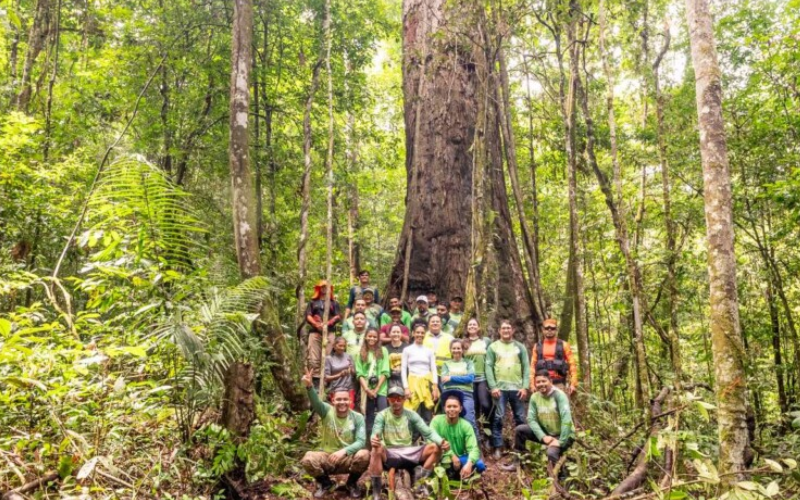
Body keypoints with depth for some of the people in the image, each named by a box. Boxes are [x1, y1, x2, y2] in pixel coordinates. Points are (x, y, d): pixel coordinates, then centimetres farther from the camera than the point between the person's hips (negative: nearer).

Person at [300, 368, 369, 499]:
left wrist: (344, 451, -33)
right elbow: (315, 402, -28)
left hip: (348, 458, 0)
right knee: (308, 459, -30)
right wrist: (309, 386, -50)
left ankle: (352, 483, 3)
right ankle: (324, 482, 4)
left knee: (364, 455, -31)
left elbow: (361, 441, -14)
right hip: (326, 456, 0)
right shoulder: (327, 411, -6)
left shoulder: (357, 418, -5)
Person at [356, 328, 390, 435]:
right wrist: (367, 389, -10)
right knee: (369, 418, 4)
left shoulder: (383, 351, 6)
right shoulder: (361, 353, 10)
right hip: (367, 390, 1)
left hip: (381, 389, -1)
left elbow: (385, 372, -1)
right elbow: (359, 373, 2)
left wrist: (377, 389, -9)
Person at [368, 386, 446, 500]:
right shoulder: (382, 415, -1)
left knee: (436, 447, -17)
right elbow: (375, 434, -15)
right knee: (377, 450, -36)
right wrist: (374, 440, -41)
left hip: (409, 453, 3)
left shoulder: (411, 415, 4)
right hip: (389, 454, -2)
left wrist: (441, 441, -23)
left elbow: (428, 433, -2)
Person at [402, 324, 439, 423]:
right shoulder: (407, 350, 5)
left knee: (427, 416, 2)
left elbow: (434, 369, 7)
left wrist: (435, 387, -3)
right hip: (413, 382, -2)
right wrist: (406, 387, -7)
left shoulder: (429, 351, 10)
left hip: (427, 383, 2)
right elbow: (403, 369, 2)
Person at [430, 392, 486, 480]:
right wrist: (451, 455, -31)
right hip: (442, 459, -3)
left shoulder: (466, 425, -8)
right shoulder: (437, 420, -12)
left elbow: (473, 448, -18)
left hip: (460, 458, 3)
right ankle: (449, 474, -5)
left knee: (480, 465, -22)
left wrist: (469, 463, -39)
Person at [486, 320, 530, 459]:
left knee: (520, 418, 8)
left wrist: (525, 387, -5)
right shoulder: (493, 347, 5)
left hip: (517, 388, 2)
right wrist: (493, 386, -10)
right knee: (498, 418, -3)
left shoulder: (520, 347, 9)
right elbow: (489, 367, -1)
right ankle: (498, 447, 4)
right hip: (500, 388, -2)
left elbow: (526, 367, 5)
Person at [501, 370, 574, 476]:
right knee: (519, 430, -9)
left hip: (564, 435, -5)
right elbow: (531, 419, -7)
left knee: (551, 452, -34)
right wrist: (543, 437, -20)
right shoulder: (534, 397, -4)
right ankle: (517, 462, 9)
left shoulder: (559, 395, -20)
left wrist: (561, 441, -30)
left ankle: (561, 475, -3)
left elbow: (566, 419, -27)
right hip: (546, 432, 6)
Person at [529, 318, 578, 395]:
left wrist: (573, 384, -7)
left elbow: (572, 365, 2)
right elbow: (533, 366, 10)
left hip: (559, 384, -2)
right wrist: (532, 384, 2)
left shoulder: (564, 345, 6)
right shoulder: (537, 346, 12)